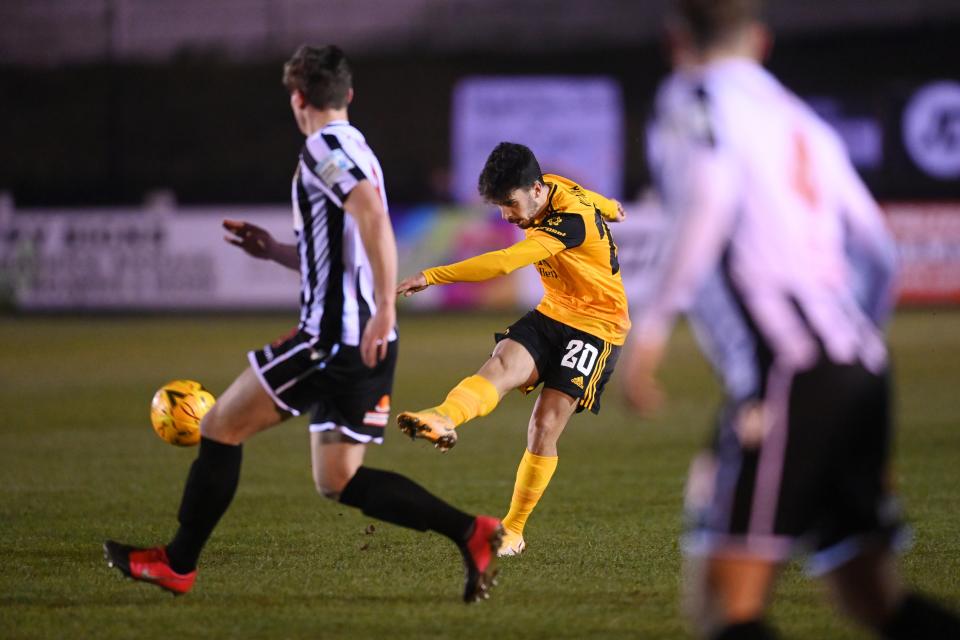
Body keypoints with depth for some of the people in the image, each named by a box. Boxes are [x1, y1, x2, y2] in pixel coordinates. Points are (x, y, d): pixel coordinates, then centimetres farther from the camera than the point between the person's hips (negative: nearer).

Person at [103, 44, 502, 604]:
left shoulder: (325, 148, -8)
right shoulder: (355, 152, 22)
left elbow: (373, 216, -26)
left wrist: (385, 308, -31)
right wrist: (275, 251, 26)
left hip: (333, 337, -9)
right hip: (367, 345, 9)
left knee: (221, 427, 2)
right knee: (337, 480, 9)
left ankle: (178, 563, 9)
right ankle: (469, 532, -4)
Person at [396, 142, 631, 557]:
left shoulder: (570, 219, -28)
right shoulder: (551, 189, -2)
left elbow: (503, 263, -40)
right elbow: (591, 198, 23)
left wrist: (430, 277, -44)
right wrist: (609, 209, 48)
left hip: (597, 326, -7)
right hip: (552, 314, 7)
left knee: (545, 426, -14)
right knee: (501, 364, -25)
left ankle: (513, 532, -1)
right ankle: (443, 421, -56)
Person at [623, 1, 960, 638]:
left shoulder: (694, 97, 5)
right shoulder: (801, 120, 24)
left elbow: (711, 190, -16)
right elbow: (877, 254, 24)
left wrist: (652, 322, -18)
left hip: (787, 375, -7)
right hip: (861, 365, 7)